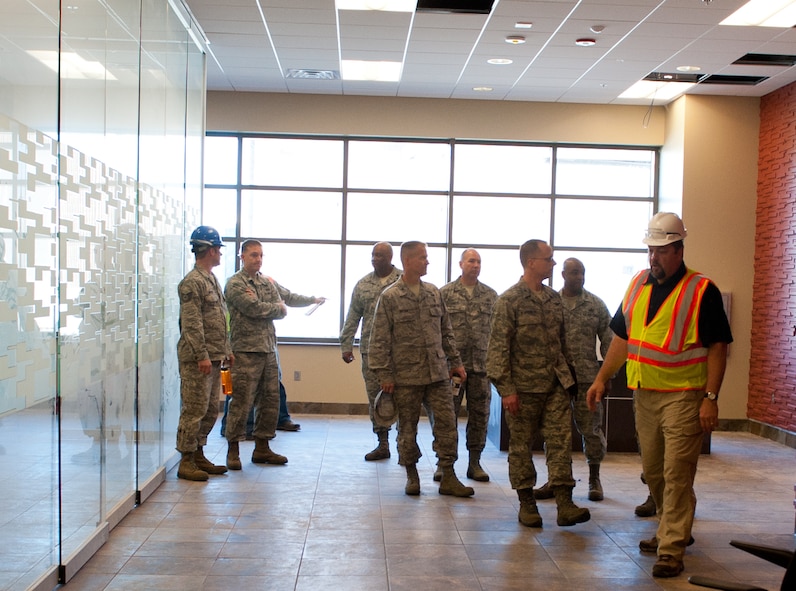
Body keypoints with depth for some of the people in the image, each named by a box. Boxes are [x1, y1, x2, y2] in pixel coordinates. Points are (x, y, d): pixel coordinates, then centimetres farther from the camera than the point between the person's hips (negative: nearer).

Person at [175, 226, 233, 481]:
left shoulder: (212, 280, 18)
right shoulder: (192, 282, -12)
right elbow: (191, 323, -18)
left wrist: (227, 350, 19)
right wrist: (202, 355, -21)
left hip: (214, 358, 9)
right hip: (198, 360, -9)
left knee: (210, 410, 13)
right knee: (194, 410, -4)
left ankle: (198, 455, 22)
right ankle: (186, 462, 3)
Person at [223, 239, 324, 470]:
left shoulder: (268, 282, 16)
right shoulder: (235, 284, -7)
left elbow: (289, 297, 30)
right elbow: (255, 308, -17)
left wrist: (313, 299, 33)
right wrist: (279, 308, -1)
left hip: (269, 350, 8)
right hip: (246, 351, -7)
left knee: (270, 400, 10)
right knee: (241, 401, -7)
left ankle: (262, 448, 20)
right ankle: (233, 450, 3)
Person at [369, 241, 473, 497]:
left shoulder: (434, 293, 9)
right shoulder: (389, 297, -5)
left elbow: (446, 332, 15)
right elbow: (380, 339, -5)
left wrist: (455, 362, 11)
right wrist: (384, 374, -9)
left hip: (437, 373, 4)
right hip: (406, 375, -4)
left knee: (446, 423, 1)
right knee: (407, 428, 7)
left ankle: (448, 478, 10)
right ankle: (411, 475, 24)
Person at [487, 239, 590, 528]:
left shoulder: (554, 298, 10)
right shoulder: (509, 300, -9)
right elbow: (498, 347, -12)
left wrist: (566, 377, 17)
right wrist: (506, 389, -16)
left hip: (555, 385, 5)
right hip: (523, 387, -5)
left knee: (561, 441, -1)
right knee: (521, 446, 6)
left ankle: (564, 504, 0)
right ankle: (526, 503, 17)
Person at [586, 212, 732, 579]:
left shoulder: (702, 291, -8)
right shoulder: (637, 285, 9)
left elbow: (717, 348, -10)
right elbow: (622, 337, 14)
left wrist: (710, 398, -16)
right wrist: (602, 379, 9)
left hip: (683, 397, -6)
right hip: (644, 395, 6)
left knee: (677, 474, -5)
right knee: (653, 472, 15)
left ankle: (671, 551, 3)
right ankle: (673, 530, 34)